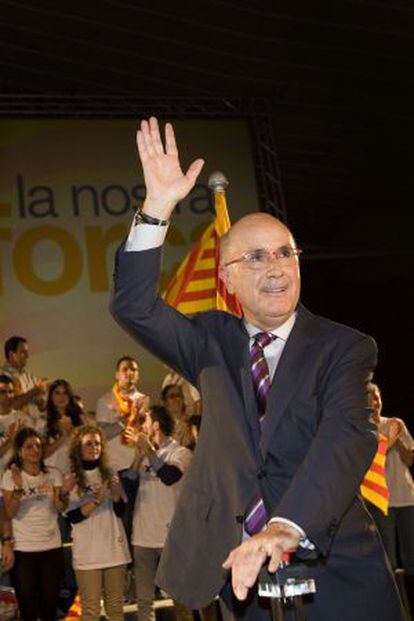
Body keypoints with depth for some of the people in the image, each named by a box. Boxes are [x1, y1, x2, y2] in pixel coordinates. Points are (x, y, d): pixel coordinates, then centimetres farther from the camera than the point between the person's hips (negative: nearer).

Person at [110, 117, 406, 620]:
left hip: (336, 573, -2)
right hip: (239, 570, 3)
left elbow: (348, 437, -21)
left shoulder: (345, 348, -6)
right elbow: (134, 308, -4)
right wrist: (157, 209, -16)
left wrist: (289, 525, -38)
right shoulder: (213, 341, 6)